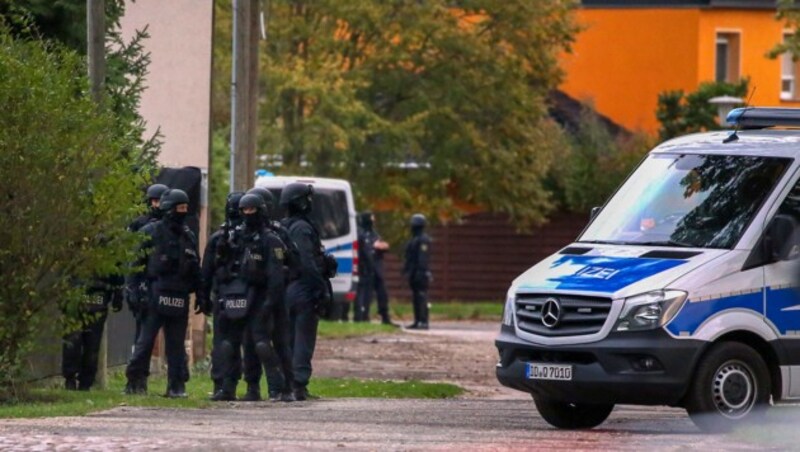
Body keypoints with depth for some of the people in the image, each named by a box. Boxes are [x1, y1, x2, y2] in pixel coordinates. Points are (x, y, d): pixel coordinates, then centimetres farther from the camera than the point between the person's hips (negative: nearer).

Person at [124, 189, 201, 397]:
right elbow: (136, 262, -1)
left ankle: (177, 384, 8)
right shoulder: (151, 232, 0)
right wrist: (133, 290, -8)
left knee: (176, 343, 6)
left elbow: (195, 270, 20)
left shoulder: (188, 237, 15)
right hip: (155, 296, -4)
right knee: (145, 340, -5)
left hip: (179, 299, 4)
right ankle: (135, 381, 0)